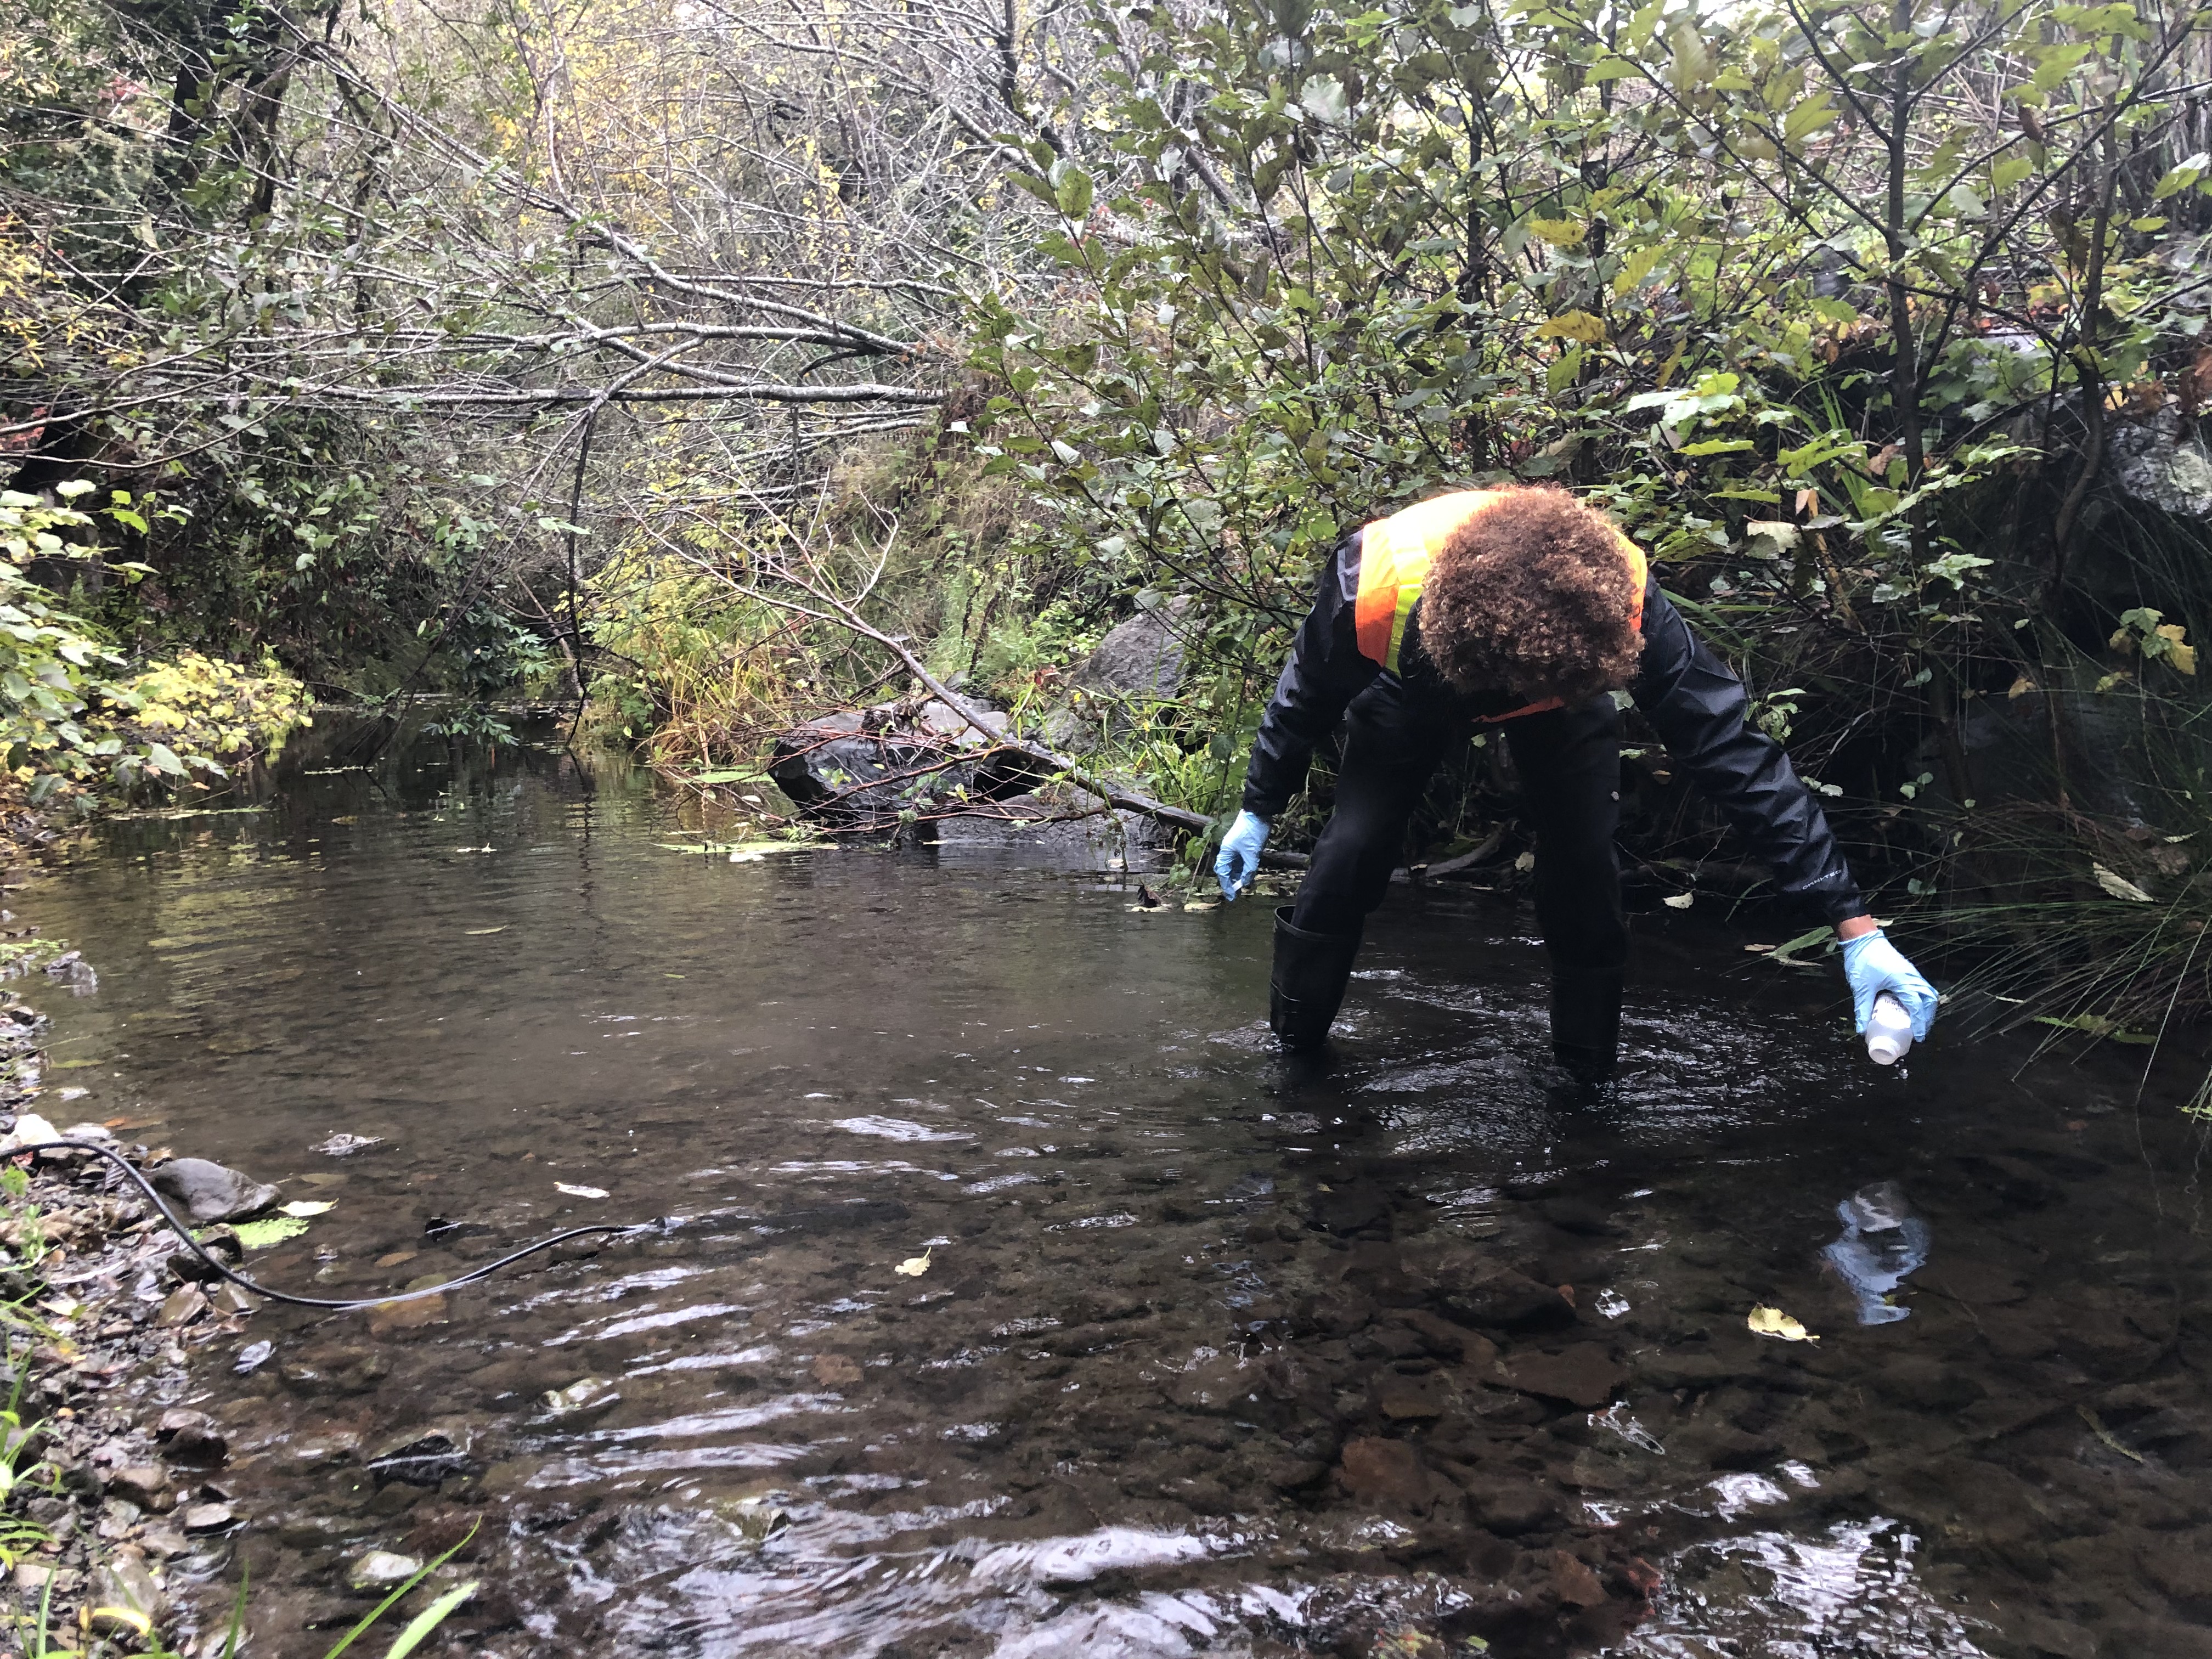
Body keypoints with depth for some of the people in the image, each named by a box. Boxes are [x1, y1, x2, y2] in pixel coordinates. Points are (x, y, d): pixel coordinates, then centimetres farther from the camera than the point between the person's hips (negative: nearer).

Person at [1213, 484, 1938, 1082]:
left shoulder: (1622, 600, -42)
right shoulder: (1375, 580, -43)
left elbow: (1733, 751, -35)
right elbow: (1311, 691, -18)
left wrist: (1855, 927, -35)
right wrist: (1257, 810, -5)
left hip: (1568, 687, 0)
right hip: (1416, 687, 0)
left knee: (1586, 865, -14)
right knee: (1352, 849, -13)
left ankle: (1587, 1079, 5)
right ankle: (1291, 1047, 7)